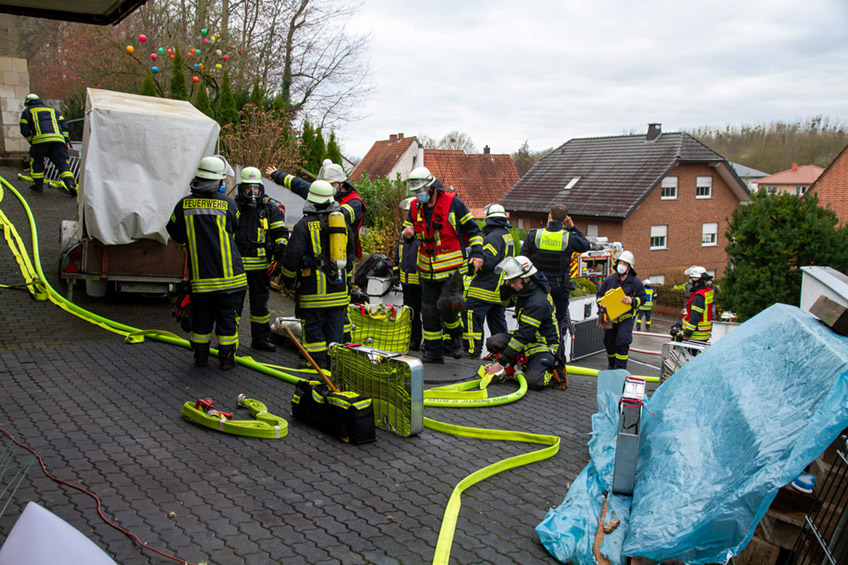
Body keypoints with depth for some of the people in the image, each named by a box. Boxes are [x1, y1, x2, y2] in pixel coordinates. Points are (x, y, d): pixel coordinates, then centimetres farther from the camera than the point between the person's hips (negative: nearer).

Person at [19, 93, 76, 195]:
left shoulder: (27, 111, 23)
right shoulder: (52, 109, 32)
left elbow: (24, 130, 13)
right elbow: (63, 126, 20)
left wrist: (32, 142, 23)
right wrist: (66, 140, 18)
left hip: (40, 139, -2)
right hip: (58, 139, 2)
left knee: (36, 162, 19)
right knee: (62, 164, -2)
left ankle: (38, 184, 23)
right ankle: (71, 184, -22)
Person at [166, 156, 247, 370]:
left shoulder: (184, 205, -3)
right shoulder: (228, 203, -8)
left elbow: (175, 233, 11)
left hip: (199, 273, 2)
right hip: (228, 273, -2)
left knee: (201, 317, 15)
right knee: (227, 316, 7)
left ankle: (201, 356, 24)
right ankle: (227, 358, 12)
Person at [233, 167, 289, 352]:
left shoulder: (269, 208, 5)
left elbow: (281, 234, 4)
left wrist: (279, 259, -5)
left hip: (261, 265, 0)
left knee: (260, 302, 9)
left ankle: (260, 338, 21)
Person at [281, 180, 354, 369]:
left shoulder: (305, 225, -9)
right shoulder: (344, 223, 9)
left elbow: (292, 256, -12)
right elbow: (350, 254, 18)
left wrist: (288, 280, 2)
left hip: (313, 288, -5)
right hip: (338, 289, 5)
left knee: (314, 326, 4)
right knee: (335, 326, 10)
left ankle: (319, 363, 5)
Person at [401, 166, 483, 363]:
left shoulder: (452, 203, -6)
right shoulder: (415, 207, 7)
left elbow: (472, 228, 0)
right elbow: (408, 230, 18)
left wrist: (476, 252, -8)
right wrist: (407, 234, -7)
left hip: (452, 267, -5)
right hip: (428, 269, 5)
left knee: (447, 304, -17)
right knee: (429, 310, 7)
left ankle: (456, 336, 14)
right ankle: (433, 352, 19)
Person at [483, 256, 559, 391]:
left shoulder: (538, 302, -28)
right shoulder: (524, 291, -1)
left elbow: (523, 336, -29)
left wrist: (501, 363, -27)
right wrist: (506, 286, -2)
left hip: (544, 345, -7)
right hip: (527, 339, 7)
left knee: (533, 381, -28)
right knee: (493, 342, -16)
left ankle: (551, 370, 4)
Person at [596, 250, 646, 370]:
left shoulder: (635, 282, -5)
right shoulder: (609, 280, -1)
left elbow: (642, 298, 0)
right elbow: (599, 294, 8)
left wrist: (632, 301, -20)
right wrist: (600, 304, -12)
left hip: (626, 317, -2)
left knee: (623, 341, -17)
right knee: (609, 342, 12)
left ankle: (620, 368, -10)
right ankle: (611, 364, 39)